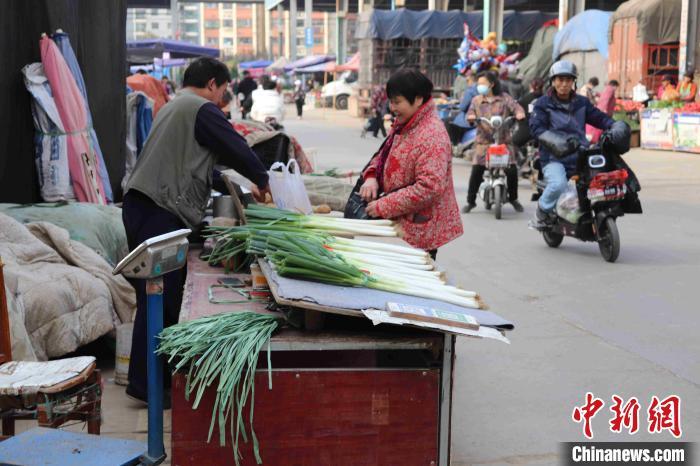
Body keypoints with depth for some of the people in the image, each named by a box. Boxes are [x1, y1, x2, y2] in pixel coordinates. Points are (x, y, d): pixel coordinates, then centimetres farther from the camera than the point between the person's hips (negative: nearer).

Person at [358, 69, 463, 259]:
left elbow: (429, 187, -29)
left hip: (420, 230, -9)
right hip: (403, 223, 9)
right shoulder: (403, 124, 7)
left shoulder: (432, 136, -23)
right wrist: (371, 176, -6)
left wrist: (383, 206, -23)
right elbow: (385, 154, 18)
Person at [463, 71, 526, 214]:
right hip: (483, 142, 1)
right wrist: (470, 117, -21)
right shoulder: (476, 100, 13)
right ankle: (470, 201, 2)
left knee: (512, 170, -6)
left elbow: (516, 107, -4)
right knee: (476, 171, -10)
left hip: (504, 141, -1)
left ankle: (513, 198, 17)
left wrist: (519, 113, -27)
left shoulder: (504, 98, 7)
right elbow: (470, 113, 3)